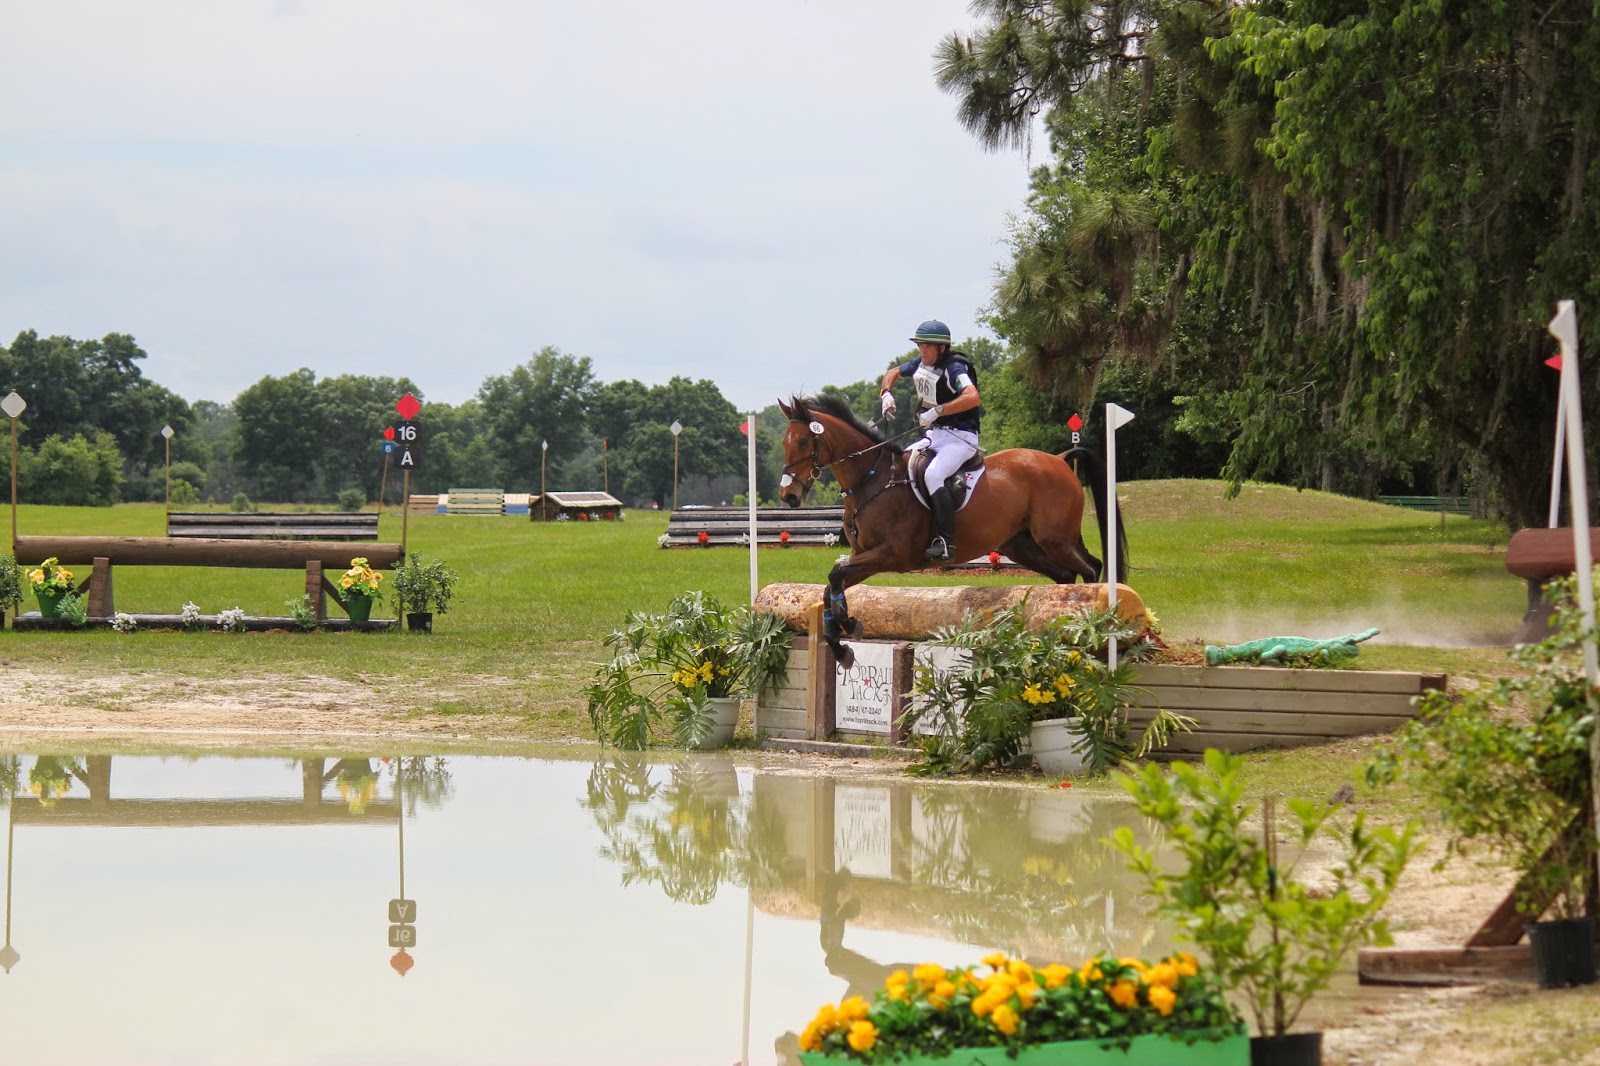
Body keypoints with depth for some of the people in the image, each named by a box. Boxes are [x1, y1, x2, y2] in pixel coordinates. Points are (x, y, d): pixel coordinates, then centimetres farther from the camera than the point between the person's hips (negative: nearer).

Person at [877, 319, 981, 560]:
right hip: (934, 436, 9)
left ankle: (946, 541, -33)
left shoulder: (953, 368, -18)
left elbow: (972, 397, -35)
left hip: (961, 438, -9)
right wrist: (886, 392, 4)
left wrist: (937, 411, -33)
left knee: (932, 475, -31)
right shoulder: (921, 364, 7)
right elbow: (893, 373, 26)